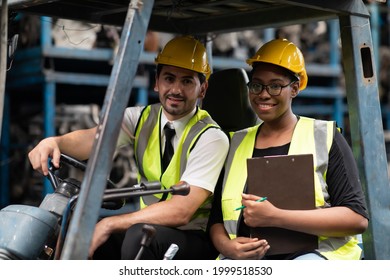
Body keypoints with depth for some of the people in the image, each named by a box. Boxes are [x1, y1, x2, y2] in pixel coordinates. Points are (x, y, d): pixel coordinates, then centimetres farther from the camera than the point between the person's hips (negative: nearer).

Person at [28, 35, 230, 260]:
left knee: (140, 234, -35)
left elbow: (180, 211, -21)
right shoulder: (141, 119, 5)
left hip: (194, 239, -5)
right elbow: (94, 139, -14)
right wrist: (54, 142, -36)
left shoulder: (211, 138, -12)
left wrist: (110, 224, -26)